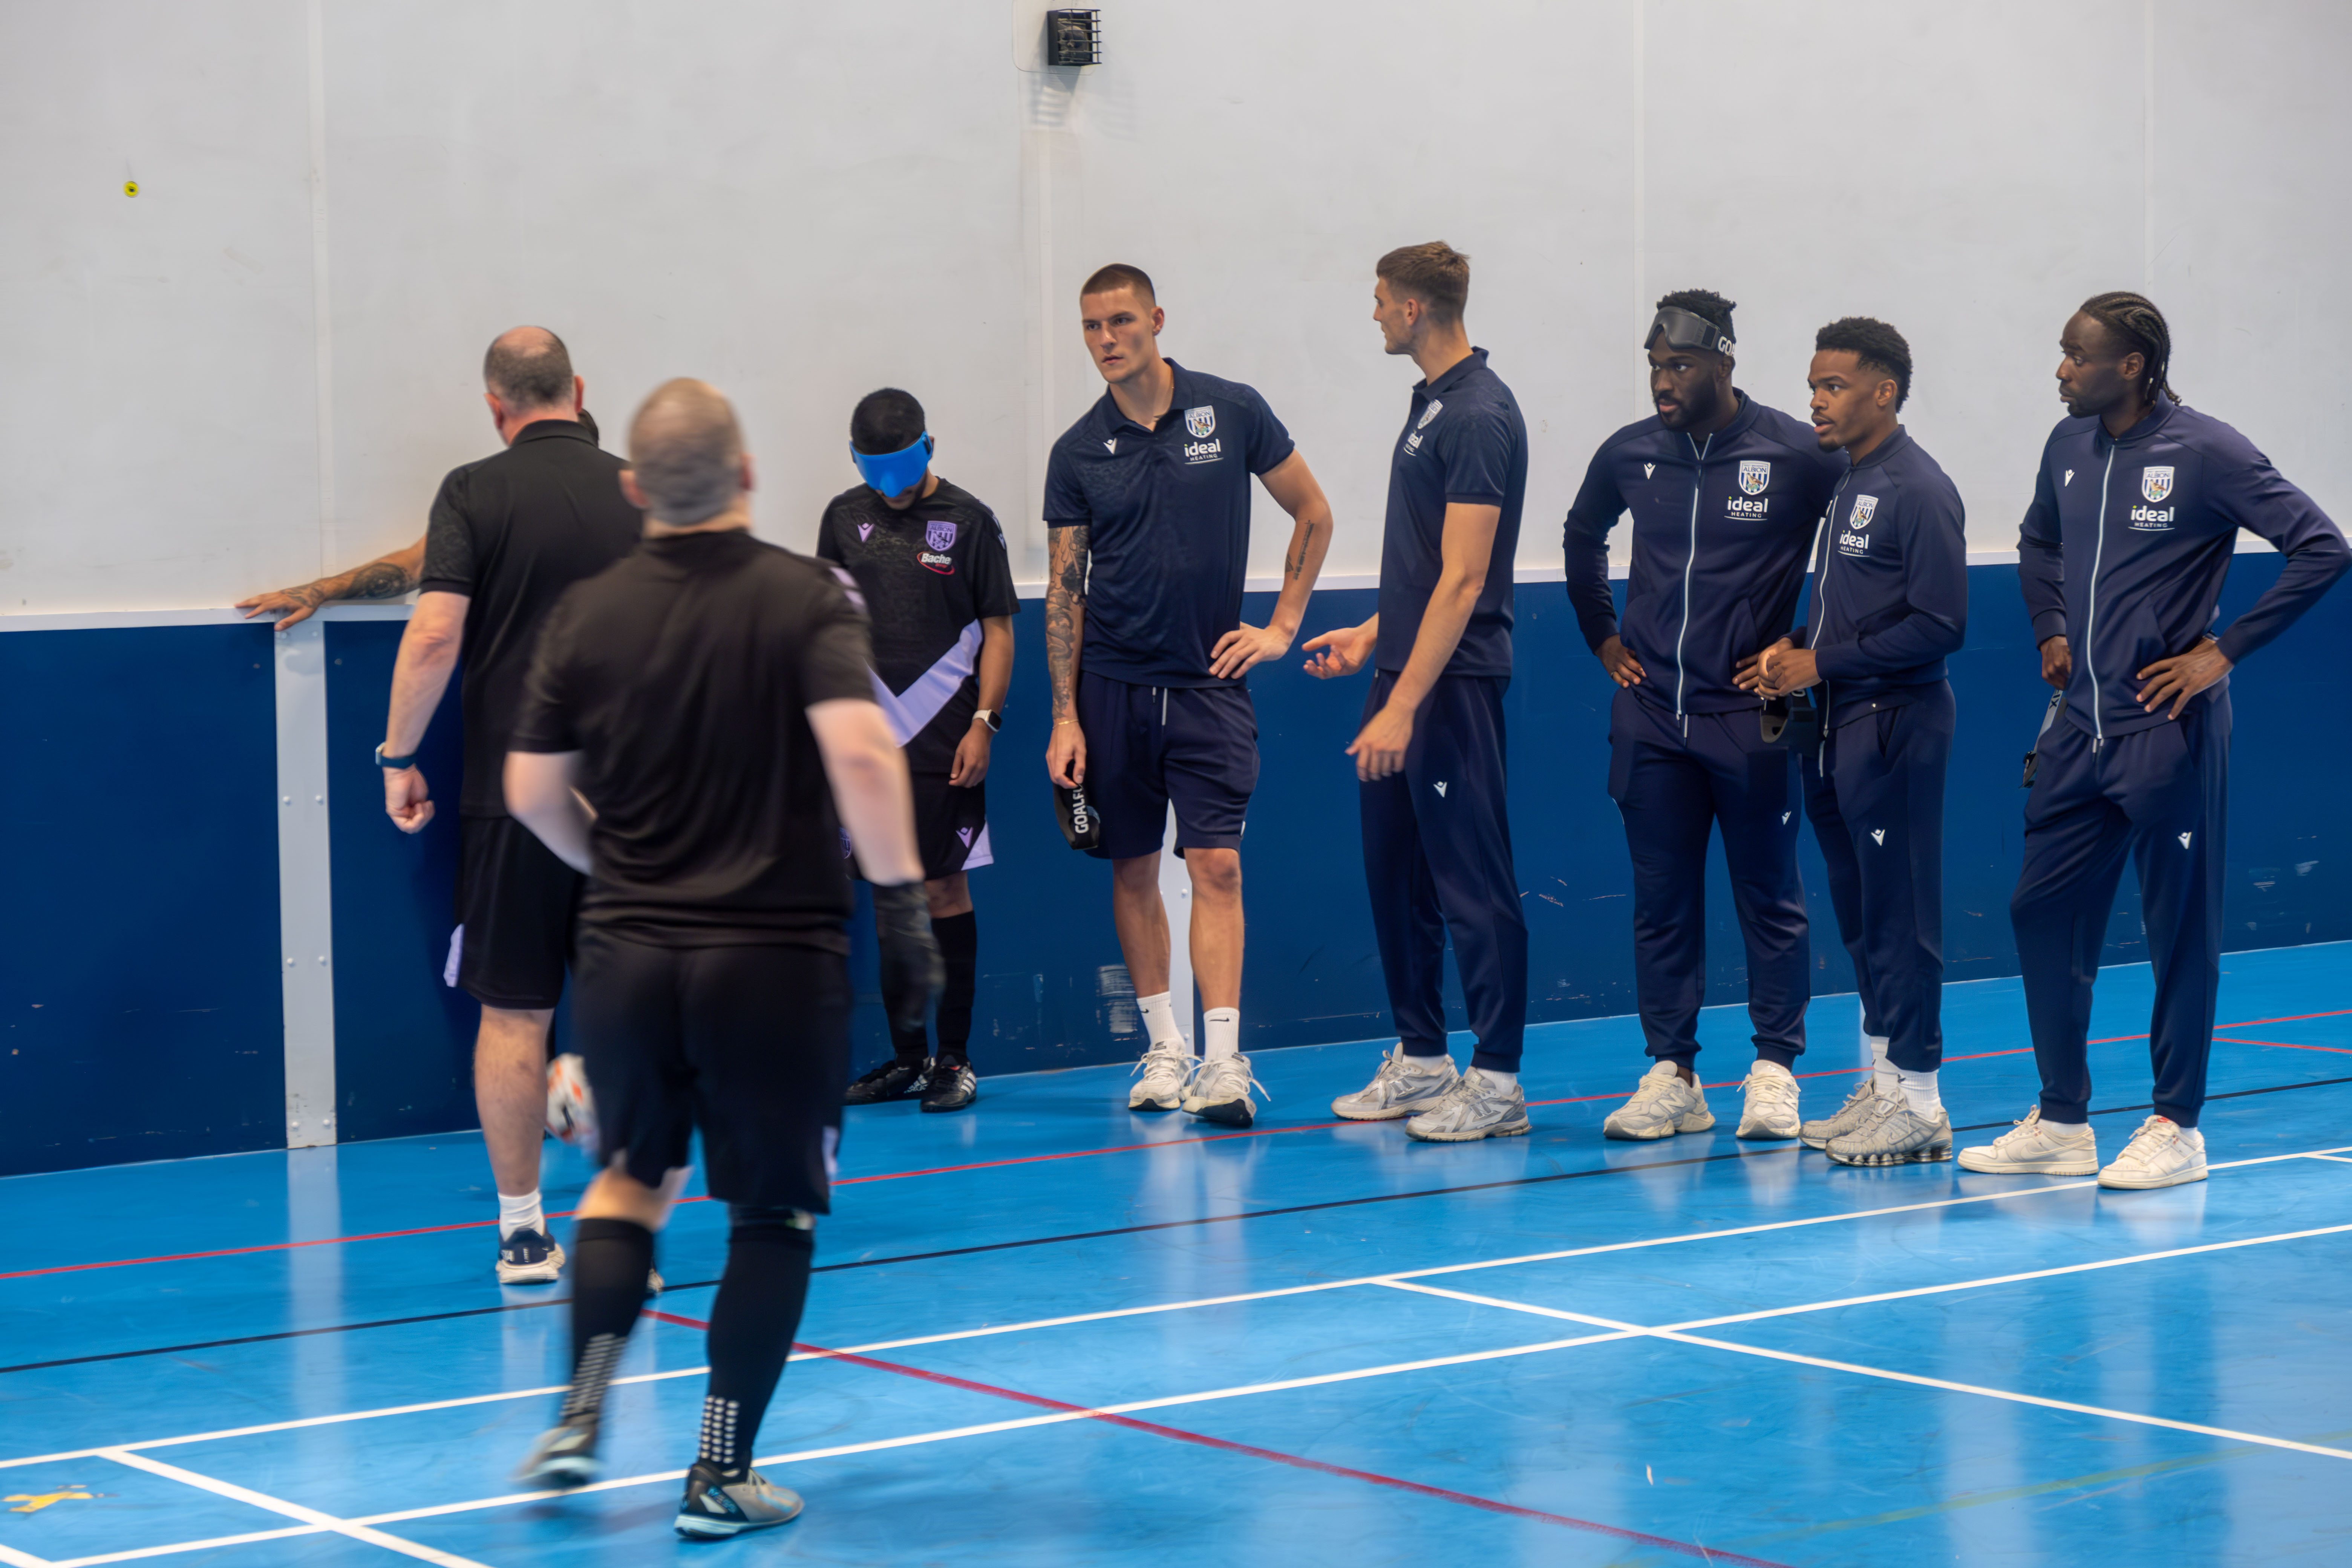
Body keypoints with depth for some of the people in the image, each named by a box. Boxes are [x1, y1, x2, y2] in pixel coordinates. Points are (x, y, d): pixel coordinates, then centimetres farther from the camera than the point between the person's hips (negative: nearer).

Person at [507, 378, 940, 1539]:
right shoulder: (806, 598, -8)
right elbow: (860, 752, -21)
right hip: (776, 954, -3)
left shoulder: (587, 613, 2)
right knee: (773, 1214, 9)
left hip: (627, 952, 3)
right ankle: (722, 1476, 10)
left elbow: (533, 791, 6)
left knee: (633, 1176, 23)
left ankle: (580, 1411, 10)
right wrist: (901, 899, -15)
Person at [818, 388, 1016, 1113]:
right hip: (871, 735, 4)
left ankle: (955, 1058, 4)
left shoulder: (968, 521, -1)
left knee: (944, 888, -4)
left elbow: (998, 630, 0)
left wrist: (983, 722, -9)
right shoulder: (845, 517, 9)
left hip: (944, 740, -4)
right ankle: (907, 1056, 15)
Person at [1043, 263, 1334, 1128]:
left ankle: (1223, 1063, -15)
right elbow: (1063, 592, 4)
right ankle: (1165, 1048, 19)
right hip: (1113, 688, 2)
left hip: (1209, 681, -2)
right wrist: (1065, 717, -1)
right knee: (1133, 870, 6)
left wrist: (1282, 626, 3)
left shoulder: (1232, 411, -2)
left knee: (1216, 864, -10)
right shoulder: (1078, 452, 2)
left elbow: (1313, 513, 9)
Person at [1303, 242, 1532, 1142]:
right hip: (1407, 669, 10)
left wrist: (1403, 705, -24)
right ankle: (1420, 1060, 22)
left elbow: (1463, 579, -21)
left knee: (1472, 882, -4)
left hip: (1453, 685, -10)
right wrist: (1372, 635, 23)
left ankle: (1497, 1079, 2)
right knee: (1395, 874, 13)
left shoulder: (1479, 416, -17)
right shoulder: (1431, 403, 13)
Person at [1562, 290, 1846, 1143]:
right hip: (1651, 714, 4)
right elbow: (1582, 536, 24)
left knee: (1769, 896, 3)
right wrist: (1601, 636, 18)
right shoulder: (1629, 455, 4)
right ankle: (1670, 1074, 11)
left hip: (1751, 714, -3)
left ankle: (1774, 1071, 11)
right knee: (1661, 899, 5)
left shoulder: (1796, 455, -8)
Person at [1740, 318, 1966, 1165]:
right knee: (1859, 913, 13)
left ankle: (1918, 1100, 1)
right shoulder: (1843, 480, 14)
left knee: (1898, 913, -5)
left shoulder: (1918, 490, -13)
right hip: (1836, 726, 9)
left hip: (1894, 725, -9)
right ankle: (1880, 1086, 20)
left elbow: (1939, 626, -18)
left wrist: (1820, 664, -15)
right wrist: (1794, 647, 4)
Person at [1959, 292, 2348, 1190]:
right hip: (2080, 728, 7)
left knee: (2180, 928, 2)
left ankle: (2176, 1128, 11)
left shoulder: (2205, 453, -13)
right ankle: (2062, 1122, 18)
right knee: (2043, 911, 7)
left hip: (2167, 729, -7)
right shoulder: (2069, 447, 8)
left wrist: (2226, 650, -14)